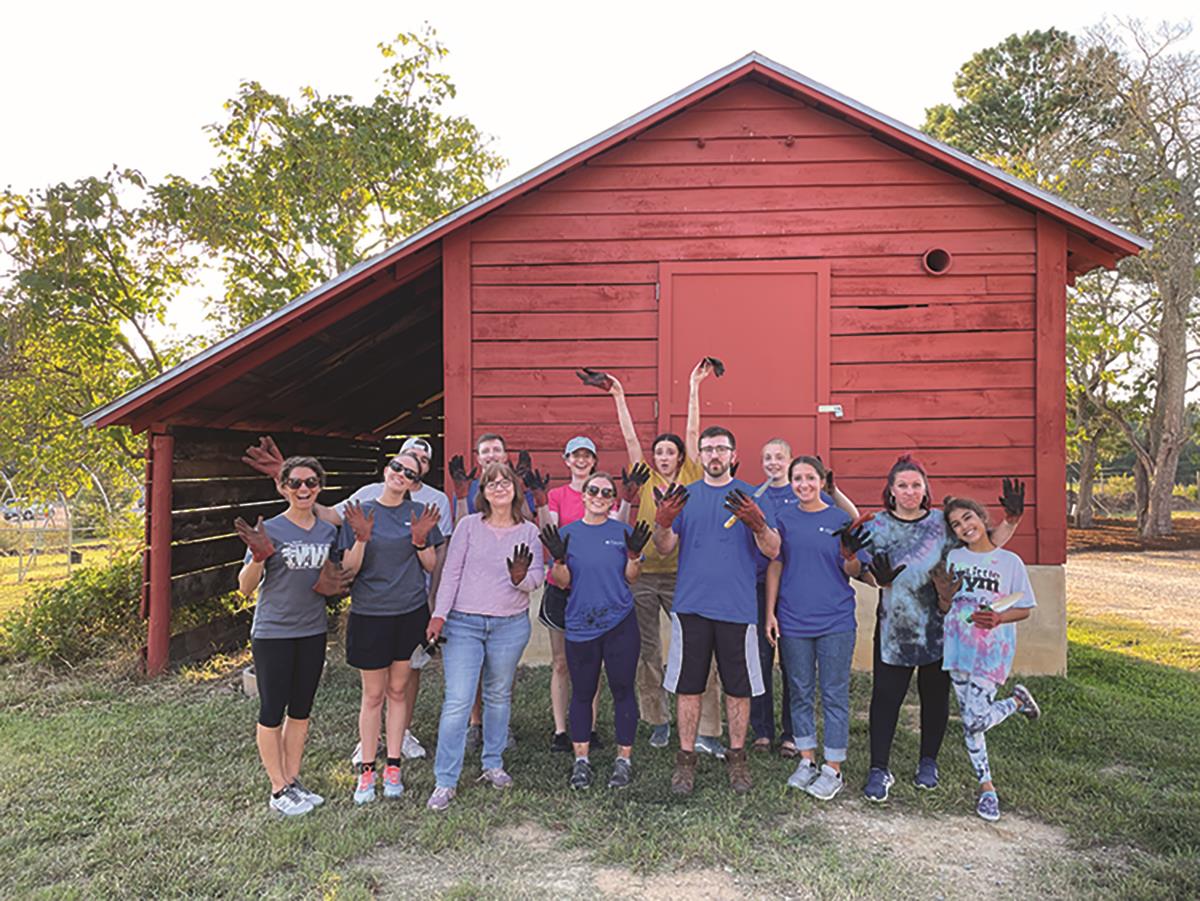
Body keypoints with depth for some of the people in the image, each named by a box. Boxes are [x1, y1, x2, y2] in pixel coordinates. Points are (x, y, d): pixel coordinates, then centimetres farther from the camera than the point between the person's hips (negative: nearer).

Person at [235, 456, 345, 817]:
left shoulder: (328, 531, 5)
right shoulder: (270, 530, -10)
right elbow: (245, 587, -10)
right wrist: (259, 556, -27)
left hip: (313, 632, 5)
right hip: (272, 634, -5)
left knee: (301, 711, 14)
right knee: (273, 712, 4)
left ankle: (293, 780, 28)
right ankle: (279, 790, 17)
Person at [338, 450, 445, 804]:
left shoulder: (419, 513, 2)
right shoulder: (359, 513, -2)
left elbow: (431, 566, 4)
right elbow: (349, 569, -4)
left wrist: (420, 540, -14)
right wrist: (361, 539, -20)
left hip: (411, 613, 2)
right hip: (369, 615, -1)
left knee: (398, 690, 11)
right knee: (373, 695, 5)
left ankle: (393, 767, 23)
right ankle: (366, 770, 19)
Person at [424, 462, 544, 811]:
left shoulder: (529, 532, 5)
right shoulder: (468, 525, 2)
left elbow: (537, 579, 2)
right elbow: (451, 572, 0)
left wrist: (521, 577, -20)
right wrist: (439, 615, -8)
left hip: (511, 625, 2)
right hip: (464, 624, -2)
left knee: (499, 695, 14)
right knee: (457, 701, -6)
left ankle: (493, 765, 31)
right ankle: (445, 782, 3)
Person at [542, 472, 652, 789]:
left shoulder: (622, 532, 4)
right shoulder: (567, 533, 4)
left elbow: (630, 578, 4)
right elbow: (562, 582, 3)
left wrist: (634, 554, -13)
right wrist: (559, 559, -16)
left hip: (620, 624, 0)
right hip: (580, 626, 0)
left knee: (623, 691, 4)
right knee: (582, 693, 7)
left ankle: (624, 758, 17)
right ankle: (581, 760, 19)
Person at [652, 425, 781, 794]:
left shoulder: (750, 496, 5)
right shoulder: (684, 496, 8)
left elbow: (772, 550, -3)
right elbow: (664, 547, 2)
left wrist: (756, 521, -23)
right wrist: (663, 522, -19)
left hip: (737, 607, 0)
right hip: (691, 606, 1)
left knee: (738, 687, 8)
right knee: (687, 686, 6)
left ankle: (736, 757, 24)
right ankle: (686, 758, 19)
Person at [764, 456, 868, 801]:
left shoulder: (840, 519, 0)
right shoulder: (783, 517, 3)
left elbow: (853, 572, 3)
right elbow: (775, 566, 6)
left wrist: (851, 556, -20)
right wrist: (770, 612, 2)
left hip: (835, 620, -1)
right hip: (792, 620, 2)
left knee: (834, 694, 4)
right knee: (800, 692, 12)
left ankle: (833, 768, 16)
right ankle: (807, 760, 26)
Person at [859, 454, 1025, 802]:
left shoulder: (943, 523, 1)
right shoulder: (877, 527, 1)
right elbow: (865, 571, 2)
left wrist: (1011, 519, -10)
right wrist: (880, 578, -19)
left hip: (937, 627, 1)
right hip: (893, 628, -1)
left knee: (935, 695, 12)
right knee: (885, 695, -2)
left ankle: (928, 762, 30)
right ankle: (879, 769, 8)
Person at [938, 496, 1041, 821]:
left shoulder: (1010, 561, -2)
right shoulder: (953, 559, 6)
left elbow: (1025, 609, 3)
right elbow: (944, 610, 9)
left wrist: (998, 618, -16)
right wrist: (945, 596, -14)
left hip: (993, 651, -3)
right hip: (959, 648, 3)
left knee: (975, 720, -14)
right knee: (968, 721, 8)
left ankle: (1018, 700, 15)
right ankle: (986, 787, 24)